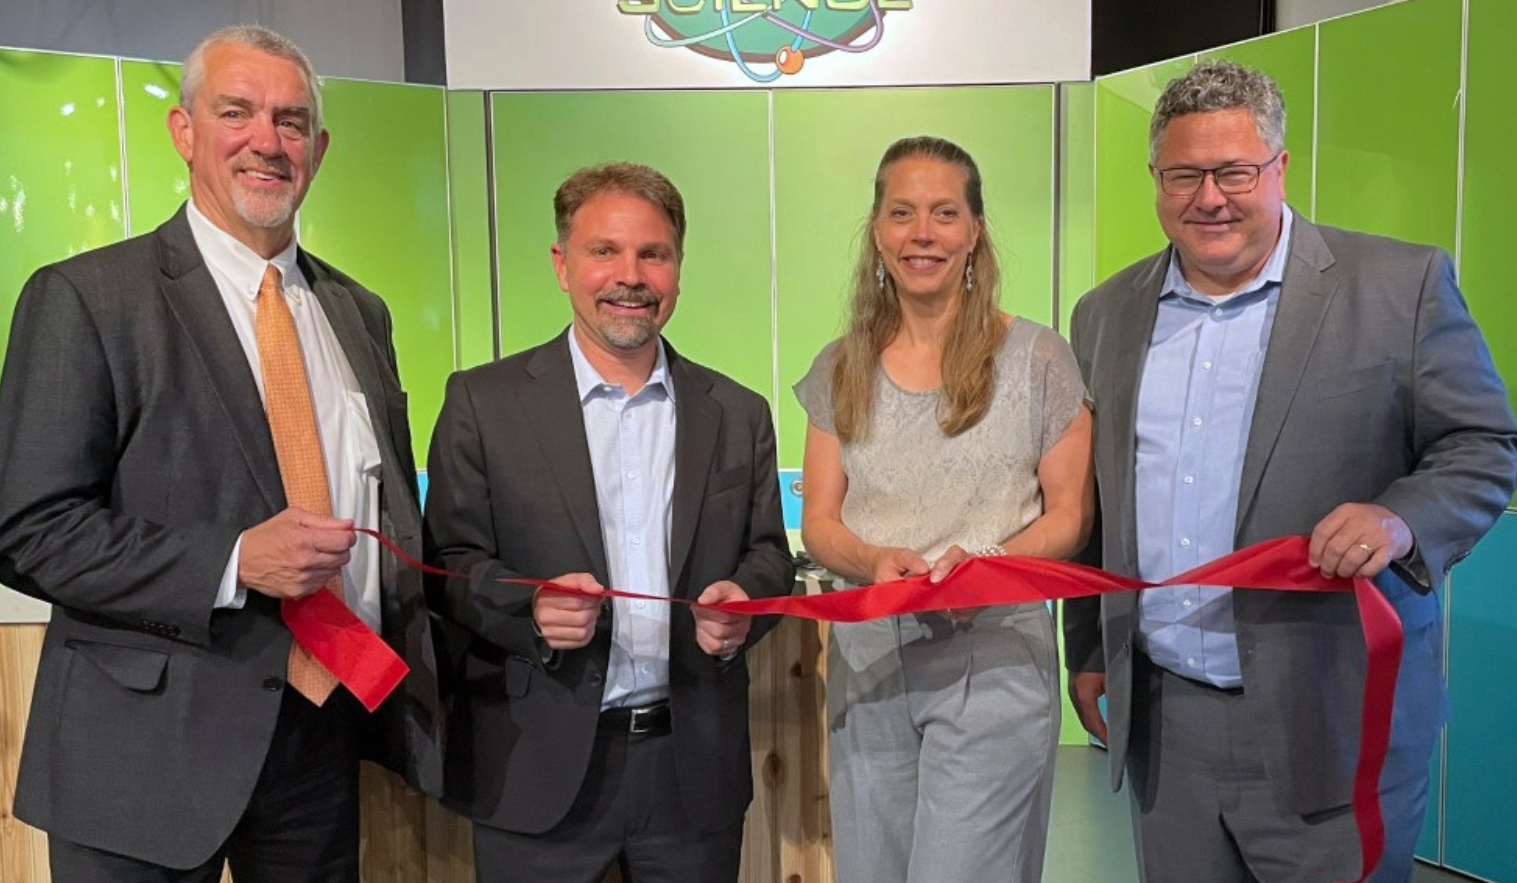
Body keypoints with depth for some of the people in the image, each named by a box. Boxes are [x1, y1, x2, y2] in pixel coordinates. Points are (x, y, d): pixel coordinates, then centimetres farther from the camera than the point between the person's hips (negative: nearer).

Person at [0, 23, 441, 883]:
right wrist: (234, 561, -22)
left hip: (330, 720, 5)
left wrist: (413, 691, 6)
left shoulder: (358, 312, 10)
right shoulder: (84, 297, -7)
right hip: (153, 742, -4)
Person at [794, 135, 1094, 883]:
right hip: (867, 662, 3)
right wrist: (876, 561, -17)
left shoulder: (1036, 356, -2)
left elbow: (1071, 514, -1)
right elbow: (818, 521, 5)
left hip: (994, 660, -3)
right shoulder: (841, 369, 6)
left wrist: (984, 564, -20)